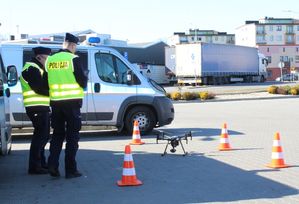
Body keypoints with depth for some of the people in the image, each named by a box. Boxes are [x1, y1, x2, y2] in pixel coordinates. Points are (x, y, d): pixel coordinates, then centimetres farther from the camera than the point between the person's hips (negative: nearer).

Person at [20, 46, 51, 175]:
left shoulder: (38, 68, 23)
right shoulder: (31, 69, -11)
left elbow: (46, 85, 17)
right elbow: (40, 88, -19)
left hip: (41, 107, 11)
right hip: (36, 107, -11)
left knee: (43, 135, 16)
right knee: (40, 135, -10)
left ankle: (41, 163, 26)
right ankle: (34, 166, -6)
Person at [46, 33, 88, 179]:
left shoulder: (50, 60, 6)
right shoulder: (73, 59, -9)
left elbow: (46, 82, 11)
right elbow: (83, 82, -8)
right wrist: (85, 74, 12)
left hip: (55, 102, 5)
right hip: (72, 102, -5)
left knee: (57, 134, 16)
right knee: (72, 136, 4)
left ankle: (53, 165, 7)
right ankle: (70, 170, 5)